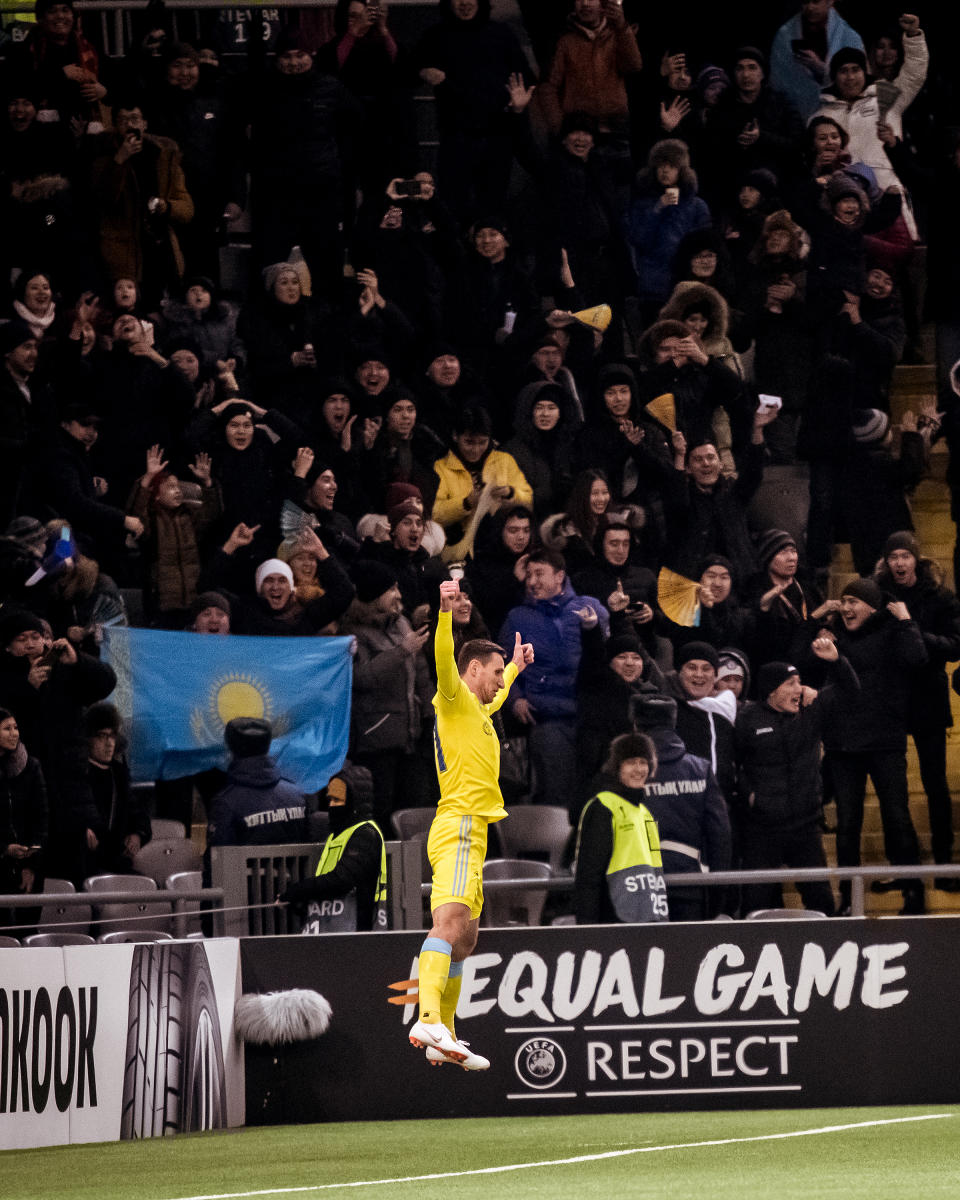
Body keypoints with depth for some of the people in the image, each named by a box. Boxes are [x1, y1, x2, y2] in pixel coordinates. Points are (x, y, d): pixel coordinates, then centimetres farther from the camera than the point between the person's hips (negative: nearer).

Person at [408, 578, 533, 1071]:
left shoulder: (477, 710, 26)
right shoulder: (454, 698, -1)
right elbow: (444, 661, -22)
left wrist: (515, 667, 63)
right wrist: (445, 611, -36)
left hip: (469, 833, 11)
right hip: (458, 827, -11)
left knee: (463, 938, 12)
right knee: (450, 921, -26)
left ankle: (444, 1039, 16)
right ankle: (429, 1021, -43)